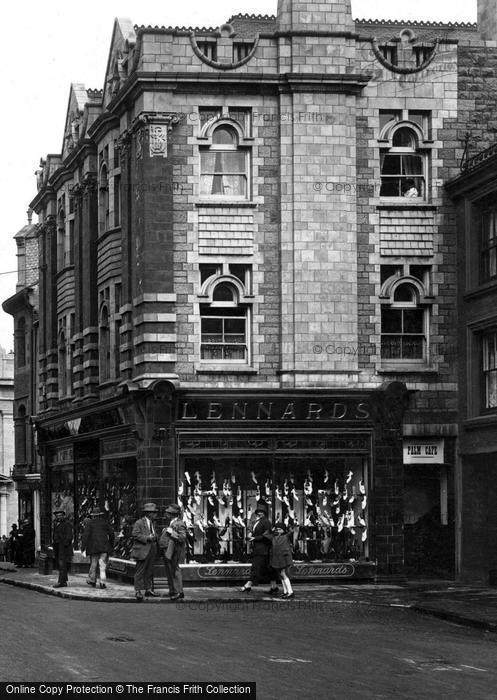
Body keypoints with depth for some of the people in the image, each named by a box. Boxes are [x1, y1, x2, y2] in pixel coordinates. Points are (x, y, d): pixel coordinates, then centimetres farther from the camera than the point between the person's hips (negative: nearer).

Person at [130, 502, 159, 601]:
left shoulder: (151, 523, 19)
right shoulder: (139, 523, -8)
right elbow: (135, 535, -16)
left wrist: (154, 537, 7)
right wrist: (147, 538, -20)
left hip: (151, 551, 8)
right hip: (142, 551, -8)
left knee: (149, 571, 10)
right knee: (140, 572, -6)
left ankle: (148, 590, 17)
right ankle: (138, 591, -5)